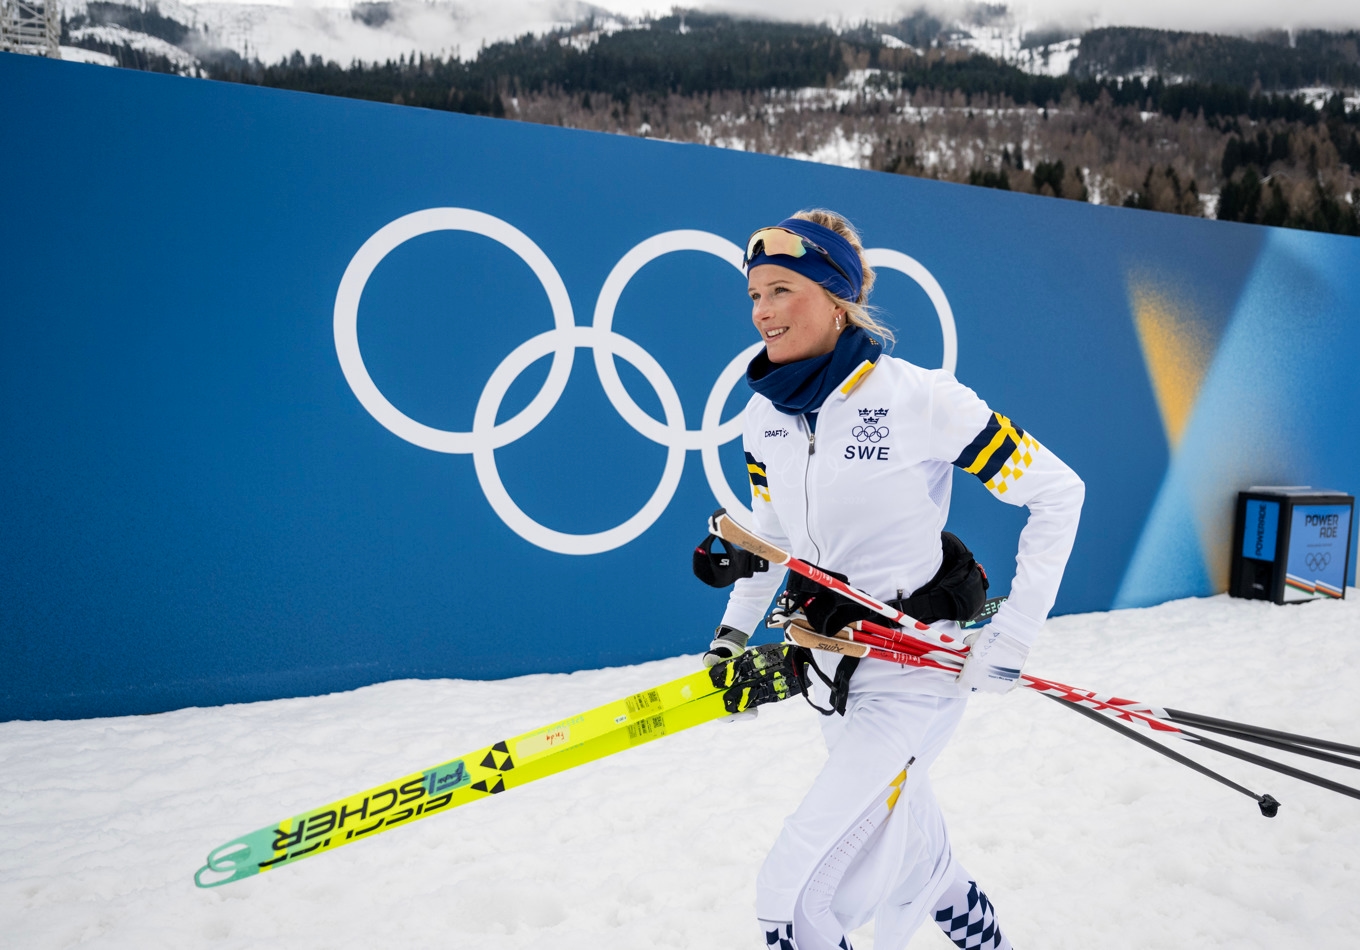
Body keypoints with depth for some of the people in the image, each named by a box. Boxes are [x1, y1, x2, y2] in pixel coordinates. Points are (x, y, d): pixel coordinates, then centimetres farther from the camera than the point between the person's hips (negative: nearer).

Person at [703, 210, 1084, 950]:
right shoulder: (764, 415, -1)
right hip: (832, 678, 6)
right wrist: (733, 632, 5)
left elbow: (1057, 492, -11)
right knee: (918, 866, 23)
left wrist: (1013, 635, -14)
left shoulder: (920, 398, -19)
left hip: (914, 674, -6)